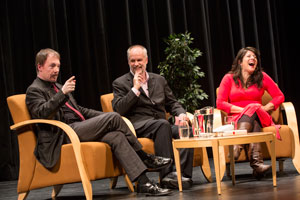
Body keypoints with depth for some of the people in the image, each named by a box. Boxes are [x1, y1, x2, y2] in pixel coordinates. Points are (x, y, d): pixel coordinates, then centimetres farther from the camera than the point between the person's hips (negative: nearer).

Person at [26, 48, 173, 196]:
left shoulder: (57, 87, 29)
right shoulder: (34, 90, 2)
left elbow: (79, 110, 31)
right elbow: (41, 113, -18)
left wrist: (105, 116, 17)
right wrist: (62, 93, -30)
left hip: (77, 128, 8)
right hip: (62, 136, -8)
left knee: (115, 136, -20)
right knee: (113, 118, -20)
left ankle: (143, 183, -24)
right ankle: (145, 157, -11)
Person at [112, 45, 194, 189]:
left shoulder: (159, 80, 23)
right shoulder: (120, 83, 9)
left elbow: (172, 103, 24)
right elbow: (118, 110, -4)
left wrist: (181, 114, 1)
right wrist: (135, 89, -8)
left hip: (161, 125, 5)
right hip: (137, 126, -4)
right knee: (163, 124, -36)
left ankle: (183, 173, -34)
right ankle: (167, 174, -38)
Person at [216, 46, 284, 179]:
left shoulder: (262, 77, 11)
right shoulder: (229, 78, 7)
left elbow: (279, 96, 11)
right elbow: (220, 103, -2)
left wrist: (265, 108, -7)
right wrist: (243, 110, -12)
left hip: (259, 117, 1)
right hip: (237, 118, -1)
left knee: (253, 109, -35)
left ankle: (237, 147, -59)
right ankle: (257, 161, -58)